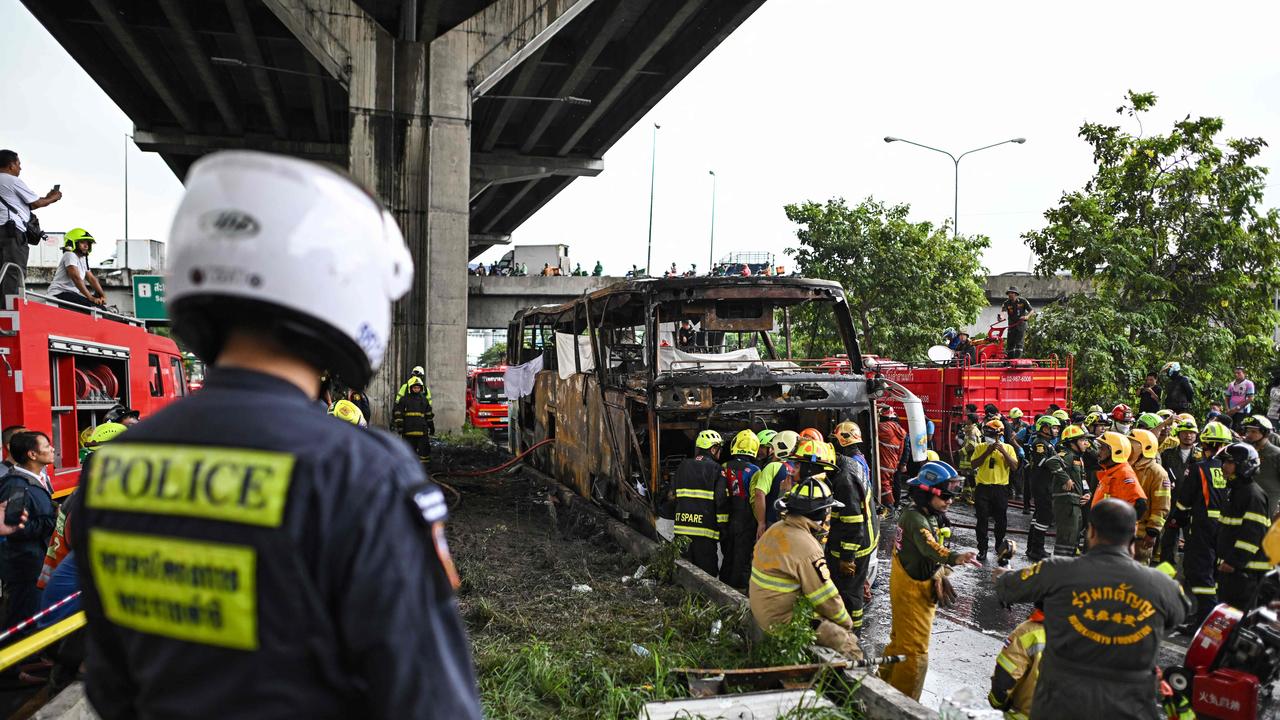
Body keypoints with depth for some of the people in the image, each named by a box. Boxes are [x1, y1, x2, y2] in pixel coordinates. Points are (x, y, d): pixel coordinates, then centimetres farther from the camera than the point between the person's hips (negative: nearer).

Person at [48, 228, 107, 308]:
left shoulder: (83, 260, 19)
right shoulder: (70, 255, -10)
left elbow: (91, 279, 12)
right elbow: (76, 278, -21)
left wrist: (103, 296, -4)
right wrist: (91, 298, -27)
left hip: (72, 294, 10)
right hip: (60, 293, -10)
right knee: (89, 304, -30)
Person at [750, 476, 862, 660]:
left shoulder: (775, 529, 2)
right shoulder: (806, 548, -24)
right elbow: (827, 598, -18)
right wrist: (847, 623, 2)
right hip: (784, 621, -9)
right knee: (847, 642, -9)